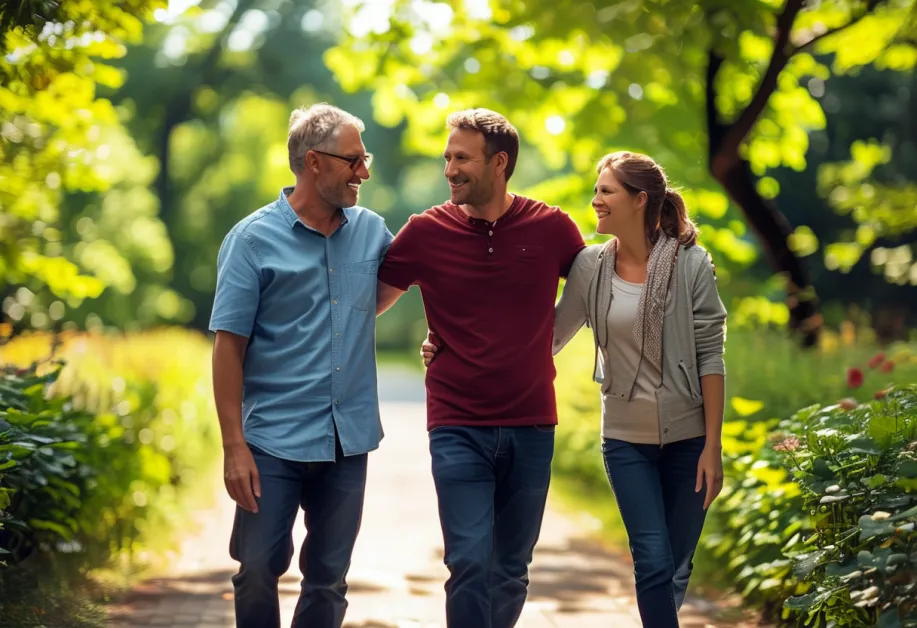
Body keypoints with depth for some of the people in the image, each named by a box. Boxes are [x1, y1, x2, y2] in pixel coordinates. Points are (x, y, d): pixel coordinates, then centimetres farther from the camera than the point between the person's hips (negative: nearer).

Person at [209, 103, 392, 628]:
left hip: (349, 440, 4)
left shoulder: (371, 231, 7)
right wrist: (234, 445, -12)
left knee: (329, 580, 9)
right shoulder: (254, 239, -5)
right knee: (258, 571, -2)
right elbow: (229, 344, -7)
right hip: (275, 443, -4)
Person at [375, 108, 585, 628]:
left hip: (531, 428, 2)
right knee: (469, 565, -12)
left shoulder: (551, 228, -1)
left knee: (511, 573, 10)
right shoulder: (425, 232, -2)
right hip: (458, 429, -1)